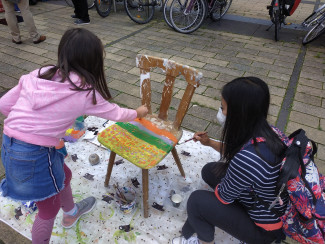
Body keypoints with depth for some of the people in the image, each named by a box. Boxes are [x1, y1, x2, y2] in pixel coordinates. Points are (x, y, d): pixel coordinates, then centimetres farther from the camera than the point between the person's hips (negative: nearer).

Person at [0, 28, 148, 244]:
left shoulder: (38, 75, 1)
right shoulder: (85, 92, -12)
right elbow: (116, 114, 4)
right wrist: (138, 112, 22)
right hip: (35, 156, -8)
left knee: (63, 175, 31)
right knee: (49, 210, 17)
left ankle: (71, 213, 58)